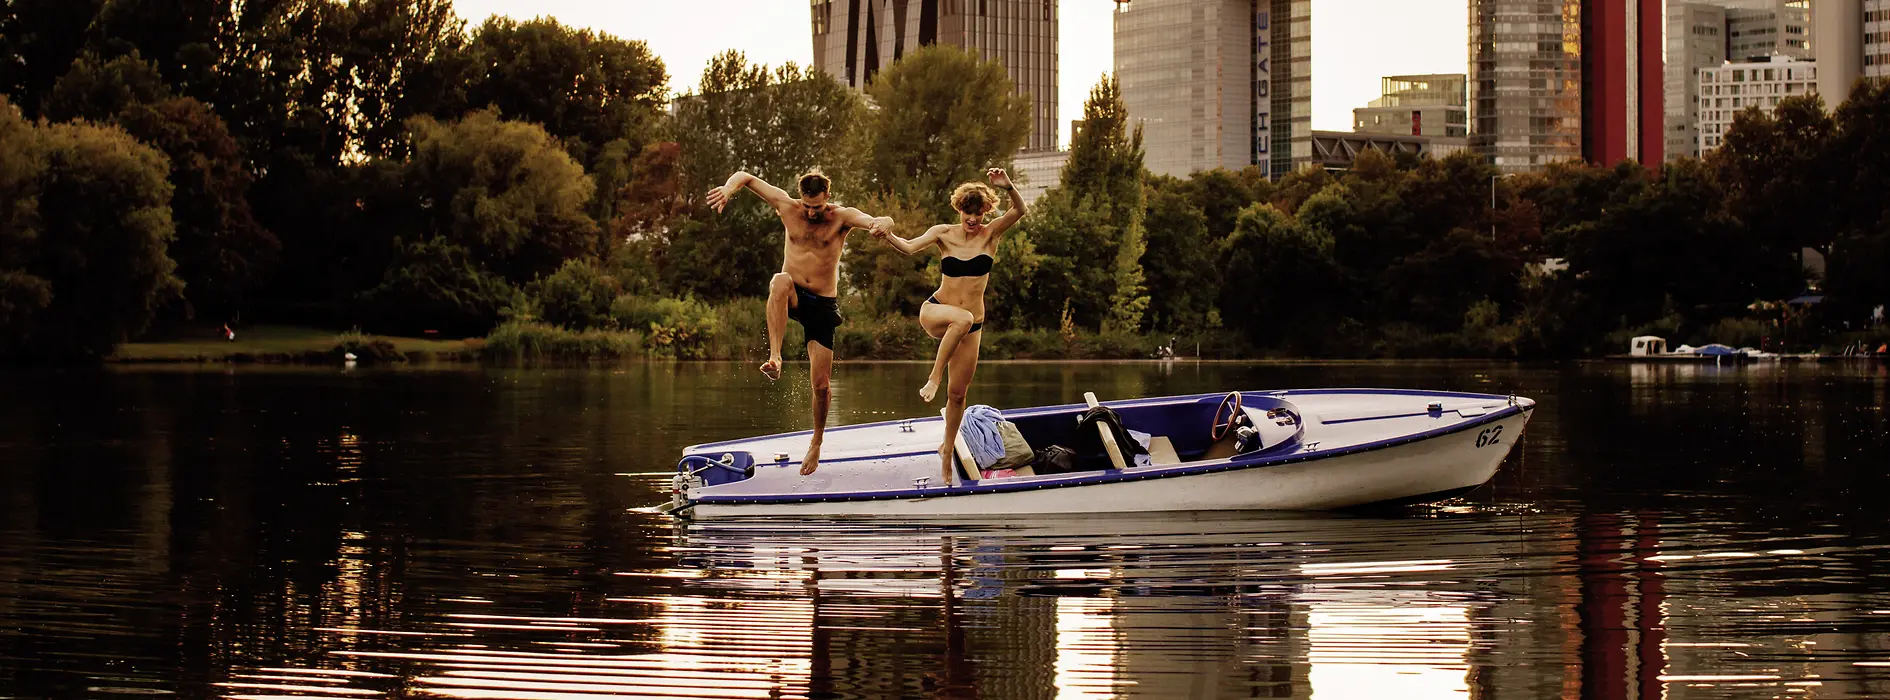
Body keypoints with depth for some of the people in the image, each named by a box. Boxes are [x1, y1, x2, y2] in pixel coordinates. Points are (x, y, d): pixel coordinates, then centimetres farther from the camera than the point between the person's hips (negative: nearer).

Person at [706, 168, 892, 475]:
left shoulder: (842, 217, -6)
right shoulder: (788, 208, -2)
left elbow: (875, 222, -24)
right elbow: (745, 177, 1)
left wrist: (883, 223, -50)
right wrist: (730, 188, -23)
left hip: (823, 305, 0)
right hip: (792, 298, 0)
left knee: (821, 384, -3)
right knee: (780, 281, -38)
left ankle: (816, 443, 22)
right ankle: (775, 358, -43)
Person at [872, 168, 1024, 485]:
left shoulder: (991, 233, -2)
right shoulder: (944, 233, -3)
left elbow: (1019, 210, -18)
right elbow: (910, 247, -16)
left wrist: (1008, 187, -37)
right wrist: (887, 236, -37)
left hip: (971, 325, 2)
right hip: (934, 312, -2)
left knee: (958, 393, 6)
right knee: (963, 318, -40)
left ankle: (947, 450, 28)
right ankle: (934, 378, -28)